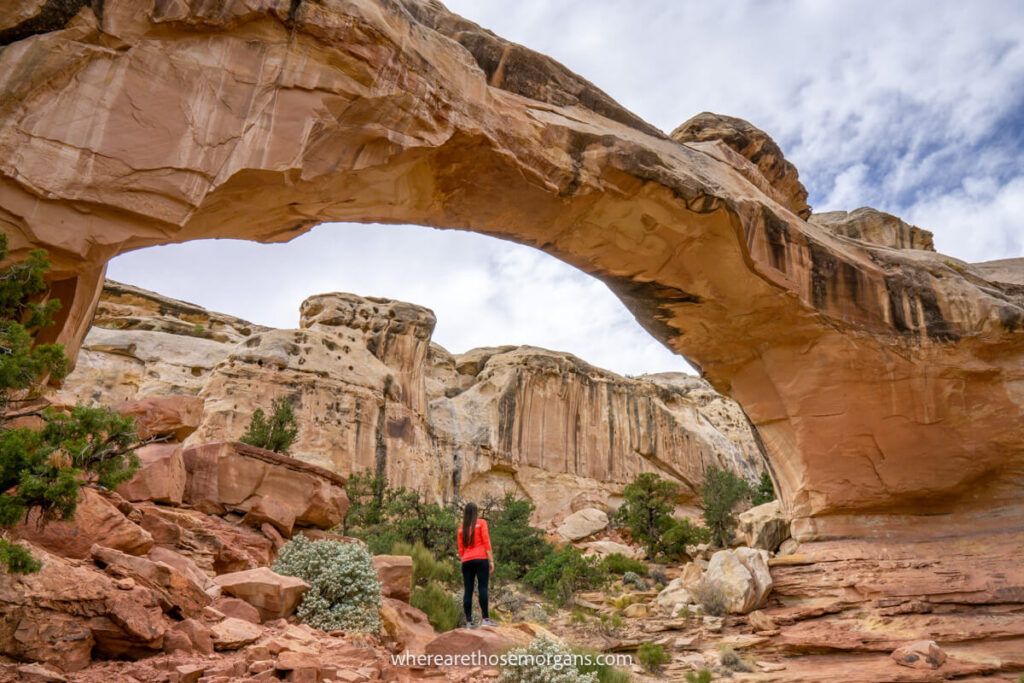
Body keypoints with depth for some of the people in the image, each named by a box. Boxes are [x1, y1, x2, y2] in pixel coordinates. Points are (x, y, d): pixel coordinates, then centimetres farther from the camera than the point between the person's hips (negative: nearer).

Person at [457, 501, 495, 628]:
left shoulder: (461, 528, 15)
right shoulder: (481, 523, 4)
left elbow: (460, 549, 14)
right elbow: (486, 542, -3)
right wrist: (491, 561, -4)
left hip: (467, 562, 4)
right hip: (481, 560, -4)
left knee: (468, 591, 2)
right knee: (483, 588, -7)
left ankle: (469, 621, 1)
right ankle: (485, 618, -14)